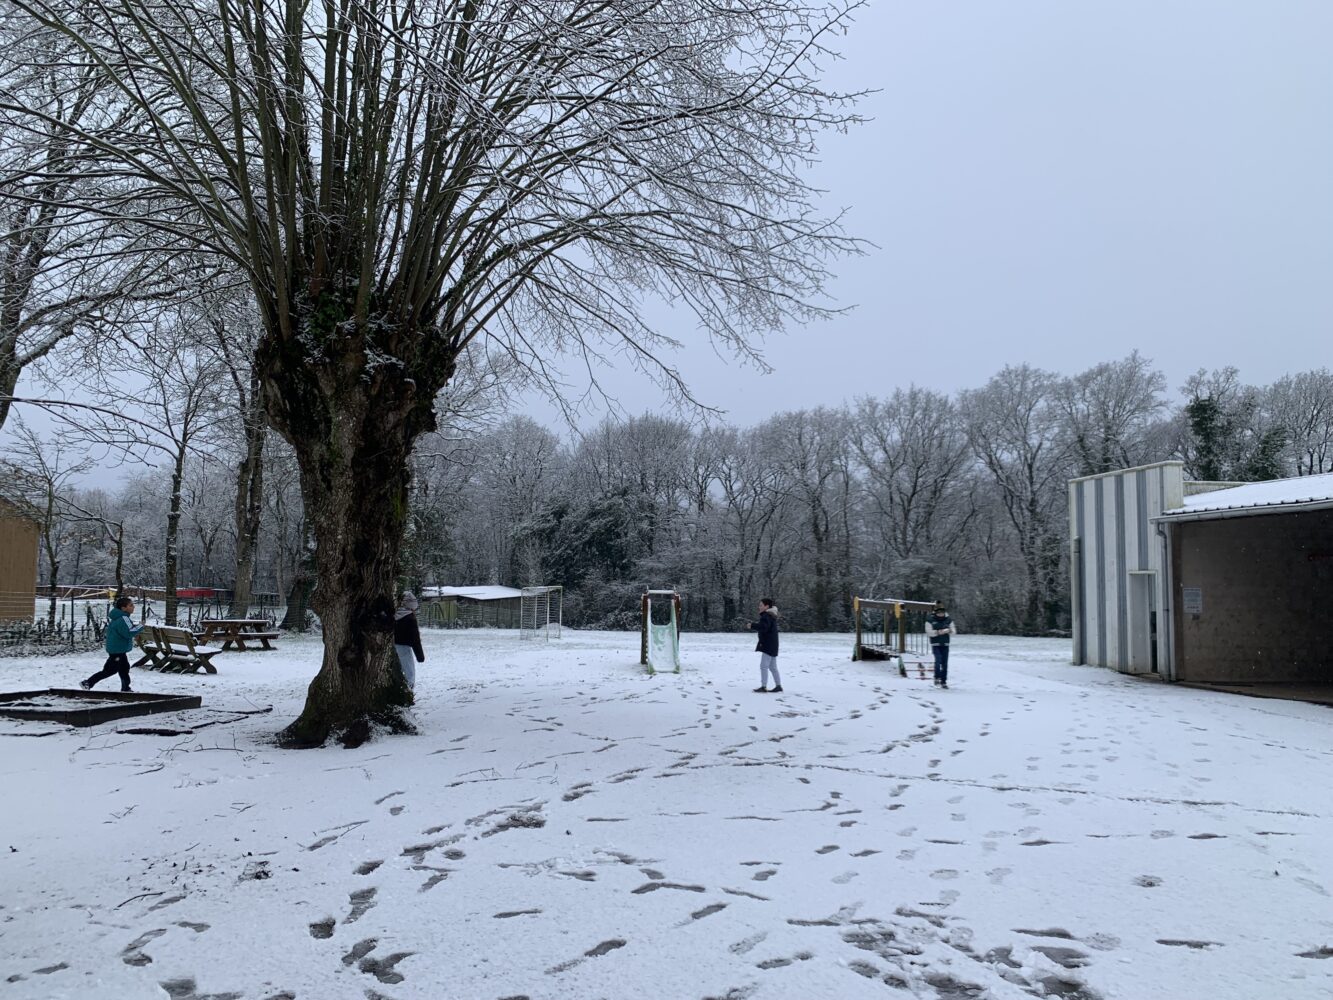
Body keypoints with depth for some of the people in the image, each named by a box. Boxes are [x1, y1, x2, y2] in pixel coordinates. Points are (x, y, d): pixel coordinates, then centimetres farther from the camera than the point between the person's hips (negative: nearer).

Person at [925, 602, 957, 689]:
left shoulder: (948, 620, 6)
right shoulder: (930, 620, -3)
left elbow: (954, 631, 5)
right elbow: (928, 632, -9)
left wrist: (948, 630, -18)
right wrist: (938, 632, -24)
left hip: (945, 644, 3)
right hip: (935, 644, -3)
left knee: (945, 663, 2)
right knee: (938, 659, -21)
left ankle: (944, 682, 11)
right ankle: (937, 678, -5)